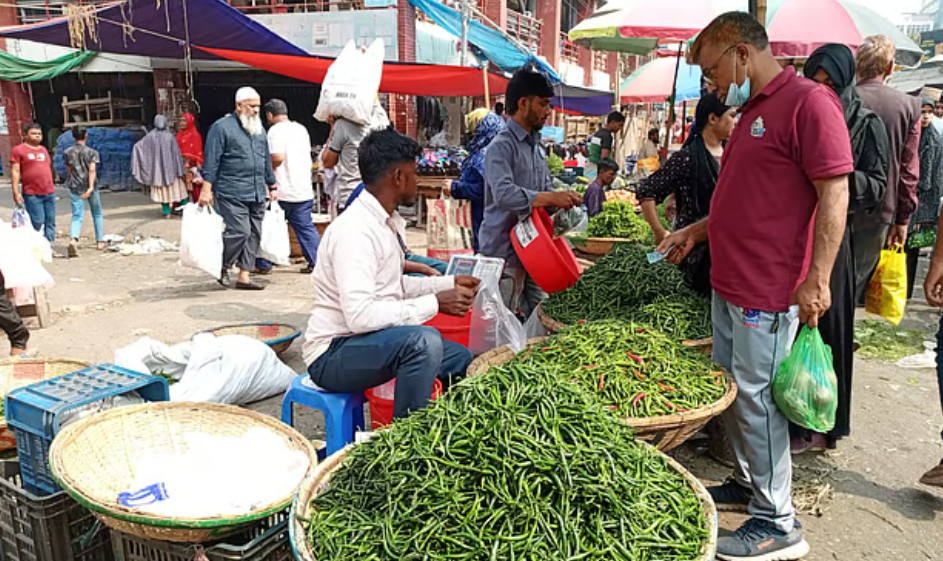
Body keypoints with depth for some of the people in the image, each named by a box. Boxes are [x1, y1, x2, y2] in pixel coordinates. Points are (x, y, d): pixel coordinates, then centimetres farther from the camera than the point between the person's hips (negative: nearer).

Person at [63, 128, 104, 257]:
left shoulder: (68, 152, 3)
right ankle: (100, 241, 21)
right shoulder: (92, 152, -5)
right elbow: (92, 170, -16)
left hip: (75, 187, 2)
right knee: (97, 214, 17)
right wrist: (91, 187, -22)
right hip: (89, 186, -1)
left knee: (77, 216, -2)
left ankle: (73, 240, -27)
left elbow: (69, 171, 12)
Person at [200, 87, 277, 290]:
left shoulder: (259, 128, 18)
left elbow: (267, 160, 24)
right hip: (232, 193, -7)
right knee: (238, 232, -12)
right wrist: (206, 189, -13)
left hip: (257, 194, 7)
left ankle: (244, 276, 13)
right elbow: (211, 161, -8)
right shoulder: (222, 127, -3)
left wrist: (271, 186, 23)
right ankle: (223, 267, 12)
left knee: (254, 234, 5)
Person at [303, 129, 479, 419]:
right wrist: (435, 303, -25)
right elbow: (360, 315, -31)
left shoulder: (387, 222, 6)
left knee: (462, 359, 12)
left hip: (369, 340, 10)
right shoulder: (355, 230, -23)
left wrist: (449, 283, 8)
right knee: (425, 341, -32)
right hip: (333, 354, -10)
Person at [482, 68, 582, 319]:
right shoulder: (502, 146, -15)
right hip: (504, 250, -9)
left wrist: (562, 198, -1)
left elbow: (545, 186, 21)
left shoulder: (536, 145, 14)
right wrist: (552, 198, -31)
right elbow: (504, 194, -29)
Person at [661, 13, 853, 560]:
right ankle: (750, 483, 34)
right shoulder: (752, 112, 17)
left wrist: (817, 280, -21)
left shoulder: (809, 101, -13)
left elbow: (834, 193, -18)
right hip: (730, 285, 9)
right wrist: (696, 231, 20)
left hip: (768, 294, -9)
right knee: (730, 391, 17)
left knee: (758, 400, -1)